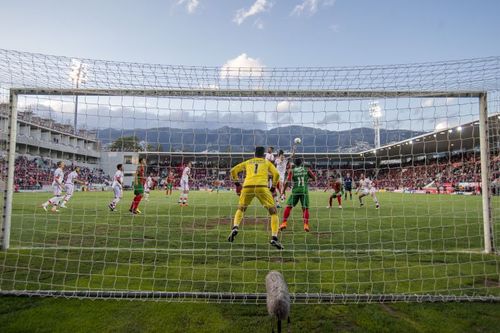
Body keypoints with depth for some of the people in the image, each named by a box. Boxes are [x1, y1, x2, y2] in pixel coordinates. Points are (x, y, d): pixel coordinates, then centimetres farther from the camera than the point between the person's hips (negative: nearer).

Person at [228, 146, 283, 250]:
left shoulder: (248, 162, 26)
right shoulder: (267, 162, 22)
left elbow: (233, 170, 19)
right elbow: (276, 174, 8)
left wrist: (237, 184, 25)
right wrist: (273, 187, 19)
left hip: (247, 187, 2)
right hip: (262, 187, -2)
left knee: (240, 209, 26)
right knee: (274, 212, 8)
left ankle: (235, 228, 2)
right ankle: (274, 238, -7)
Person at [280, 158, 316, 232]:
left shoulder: (292, 171, 4)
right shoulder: (307, 170, 8)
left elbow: (287, 182, -3)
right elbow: (314, 178, 12)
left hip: (295, 191, -1)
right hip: (305, 191, 1)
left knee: (288, 206, 10)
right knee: (305, 208, 10)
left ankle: (284, 223, 6)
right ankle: (306, 225, -1)